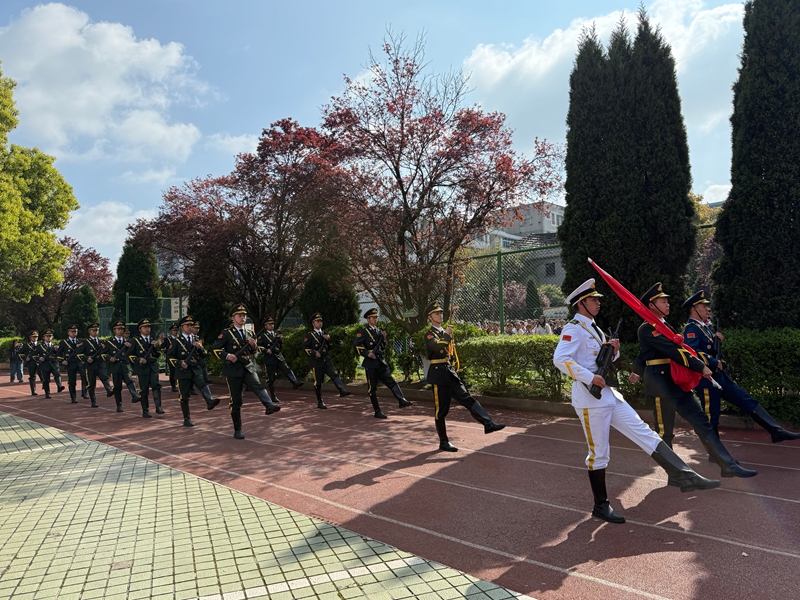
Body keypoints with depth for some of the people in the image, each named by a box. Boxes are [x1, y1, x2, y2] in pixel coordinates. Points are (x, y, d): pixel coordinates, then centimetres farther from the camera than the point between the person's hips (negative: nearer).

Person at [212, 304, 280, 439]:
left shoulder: (248, 333, 16)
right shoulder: (226, 333, 1)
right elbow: (216, 349, -2)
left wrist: (253, 345, -1)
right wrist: (227, 356, -20)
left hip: (248, 368, 3)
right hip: (234, 369, -3)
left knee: (258, 386, -27)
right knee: (236, 401, 2)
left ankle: (269, 405, -50)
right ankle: (237, 430, 11)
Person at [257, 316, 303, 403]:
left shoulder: (276, 335, 19)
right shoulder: (262, 336, 2)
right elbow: (258, 346, -8)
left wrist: (280, 340, 1)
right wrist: (266, 350, -21)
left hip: (279, 357, 4)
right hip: (269, 359, -4)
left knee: (287, 370, -20)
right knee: (271, 379, 1)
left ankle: (295, 383, -37)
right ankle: (273, 397, 9)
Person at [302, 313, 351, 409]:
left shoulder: (324, 334, 19)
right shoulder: (309, 335, 2)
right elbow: (305, 347, -5)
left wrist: (328, 339, 1)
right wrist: (314, 353, -18)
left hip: (326, 359, 4)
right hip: (316, 361, -4)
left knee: (334, 375, -19)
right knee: (318, 382, 1)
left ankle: (342, 391, -36)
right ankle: (319, 402, 11)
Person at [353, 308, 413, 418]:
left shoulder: (379, 331, 18)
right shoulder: (363, 331, -2)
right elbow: (356, 345, -11)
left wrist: (384, 338, 4)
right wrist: (367, 353, -18)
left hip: (381, 362, 6)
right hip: (371, 364, -6)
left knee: (392, 382, -9)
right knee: (372, 388, 1)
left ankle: (402, 401, -19)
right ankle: (377, 412, 6)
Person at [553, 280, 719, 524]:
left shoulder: (593, 329, 18)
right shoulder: (574, 329, -11)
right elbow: (560, 359, -24)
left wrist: (613, 350, 2)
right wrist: (590, 378, -28)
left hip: (610, 395, 9)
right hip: (590, 399, -9)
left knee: (644, 433, 4)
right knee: (598, 453, 0)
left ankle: (685, 476, 6)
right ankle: (601, 506, 13)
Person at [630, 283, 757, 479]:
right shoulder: (647, 328, -13)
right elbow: (672, 350, -21)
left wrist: (637, 372, 40)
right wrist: (700, 367, -20)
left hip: (677, 382, 9)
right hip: (660, 385, -9)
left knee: (702, 422, 5)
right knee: (664, 431, 3)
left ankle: (729, 466, 7)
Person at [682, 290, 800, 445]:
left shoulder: (704, 327, 18)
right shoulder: (691, 328, -13)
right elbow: (692, 351, -28)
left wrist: (717, 340, 4)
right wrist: (714, 362, -20)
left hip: (719, 375, 10)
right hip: (706, 379, -9)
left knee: (748, 401, 7)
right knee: (711, 417, 0)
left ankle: (777, 432, 11)